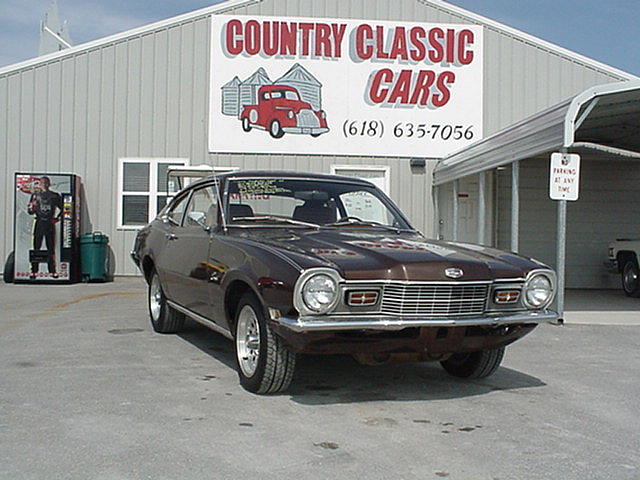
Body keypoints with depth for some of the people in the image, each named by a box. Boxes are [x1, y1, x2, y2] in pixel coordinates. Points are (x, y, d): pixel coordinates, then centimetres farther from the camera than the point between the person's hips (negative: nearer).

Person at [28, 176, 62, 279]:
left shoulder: (55, 196, 8)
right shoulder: (35, 195, 8)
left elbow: (62, 208, 18)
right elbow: (30, 211, 7)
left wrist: (57, 218, 7)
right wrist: (33, 206, -13)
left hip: (50, 224, 0)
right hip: (39, 223, 0)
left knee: (51, 248, 2)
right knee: (36, 247, -4)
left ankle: (52, 270, 6)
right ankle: (34, 270, -1)